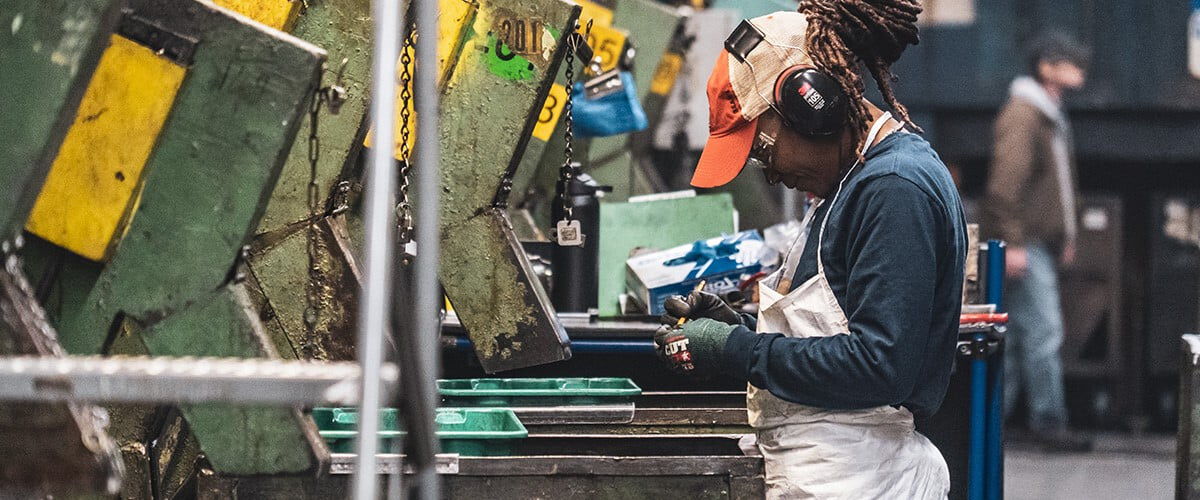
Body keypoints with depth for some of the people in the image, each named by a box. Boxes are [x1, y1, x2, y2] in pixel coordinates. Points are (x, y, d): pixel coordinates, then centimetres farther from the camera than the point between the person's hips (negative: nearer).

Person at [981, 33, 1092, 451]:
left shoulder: (1052, 119, 20)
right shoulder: (1022, 115, -13)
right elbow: (1005, 183, -19)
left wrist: (1066, 237, 24)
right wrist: (1012, 243, -23)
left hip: (1042, 244, 10)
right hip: (1023, 244, -10)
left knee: (1016, 336, 10)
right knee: (1043, 333, -10)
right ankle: (1048, 421, -7)